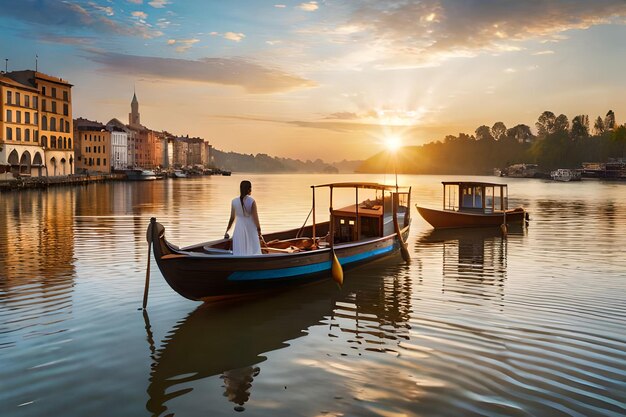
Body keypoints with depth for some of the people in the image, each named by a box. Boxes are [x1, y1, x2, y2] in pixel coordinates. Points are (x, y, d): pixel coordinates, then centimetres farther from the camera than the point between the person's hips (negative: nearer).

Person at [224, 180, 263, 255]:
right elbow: (255, 218, -10)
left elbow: (232, 218, 3)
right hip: (251, 229, -2)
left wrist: (227, 231, 14)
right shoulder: (251, 201, -12)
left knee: (239, 252, 6)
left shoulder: (234, 201, -3)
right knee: (253, 252, 8)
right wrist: (259, 232, -1)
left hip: (239, 230, 2)